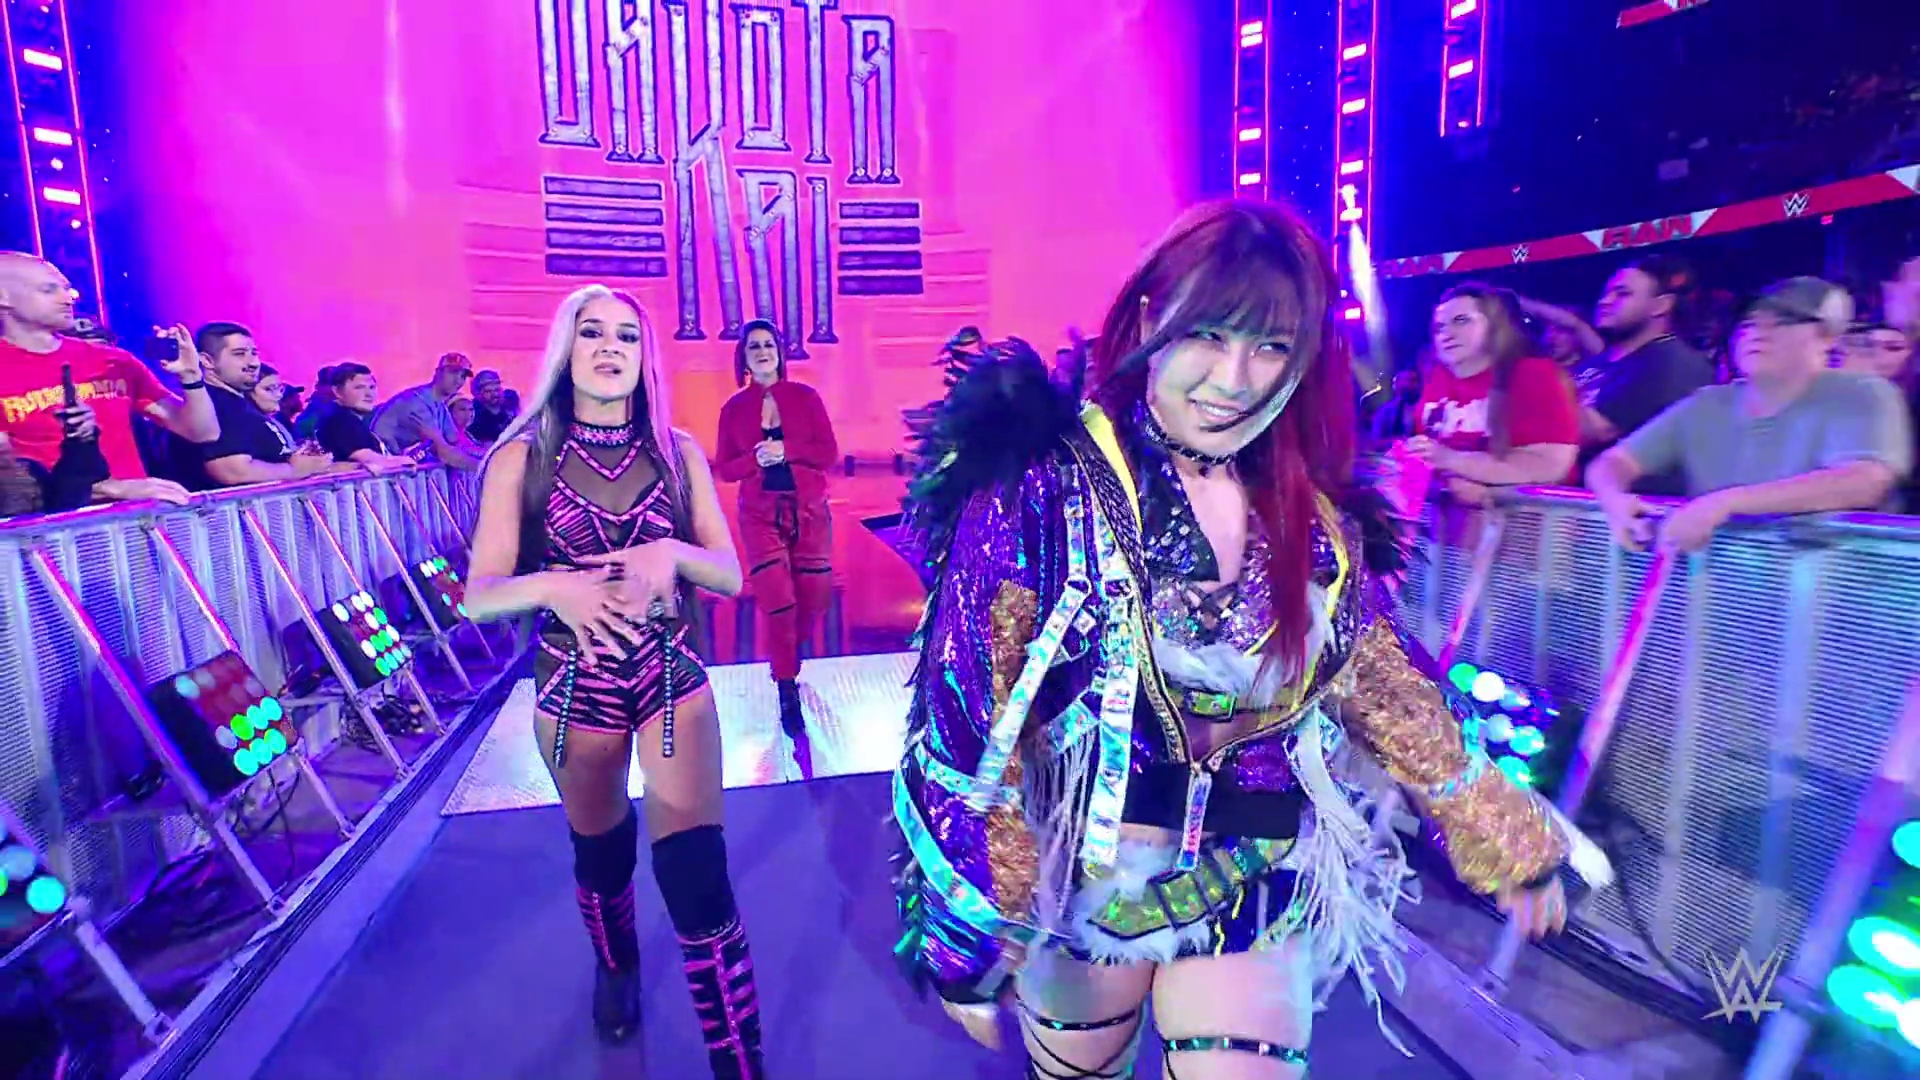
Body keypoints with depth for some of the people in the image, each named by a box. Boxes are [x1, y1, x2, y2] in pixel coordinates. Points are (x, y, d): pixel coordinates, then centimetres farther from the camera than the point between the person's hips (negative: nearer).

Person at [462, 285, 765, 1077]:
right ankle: (616, 968, 56)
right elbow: (478, 597, -8)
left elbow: (731, 574, -3)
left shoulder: (677, 452, -2)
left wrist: (671, 553, -23)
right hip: (575, 685, 1)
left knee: (698, 879, -8)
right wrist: (551, 586, -28)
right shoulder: (522, 457, -5)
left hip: (673, 679, 0)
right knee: (600, 853, 23)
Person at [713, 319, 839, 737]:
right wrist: (756, 458, -16)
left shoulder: (806, 396, 1)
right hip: (760, 515, -1)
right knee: (776, 600, -7)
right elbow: (725, 469, 3)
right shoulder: (733, 408, 3)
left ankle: (788, 652, 38)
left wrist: (786, 450, -18)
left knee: (815, 595, 6)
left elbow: (829, 453, -4)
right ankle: (787, 691, 6)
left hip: (809, 510, 1)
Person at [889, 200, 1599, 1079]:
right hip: (1080, 880, -2)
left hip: (1257, 886, 3)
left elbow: (1381, 681, 9)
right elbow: (965, 721, -19)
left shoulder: (1314, 517, -3)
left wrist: (1501, 835, 15)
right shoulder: (1043, 487, -19)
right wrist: (971, 936, -16)